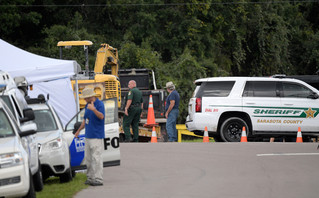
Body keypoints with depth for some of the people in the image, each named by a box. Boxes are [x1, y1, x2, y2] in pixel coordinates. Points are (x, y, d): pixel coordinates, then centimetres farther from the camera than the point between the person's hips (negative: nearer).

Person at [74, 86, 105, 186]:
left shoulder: (99, 104, -12)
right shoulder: (87, 105, 15)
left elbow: (101, 116, -27)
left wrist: (94, 109, -43)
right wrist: (79, 130, 31)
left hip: (97, 136, -9)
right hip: (88, 135, 9)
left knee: (96, 157, -10)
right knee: (88, 158, 12)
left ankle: (98, 179, -9)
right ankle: (90, 178, 19)